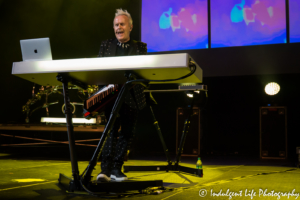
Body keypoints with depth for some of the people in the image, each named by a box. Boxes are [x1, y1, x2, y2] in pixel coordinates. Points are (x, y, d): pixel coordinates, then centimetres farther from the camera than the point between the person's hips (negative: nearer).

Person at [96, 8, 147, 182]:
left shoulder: (140, 47, 10)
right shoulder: (106, 45, 13)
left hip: (132, 96, 1)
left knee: (127, 133, 4)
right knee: (112, 130, -12)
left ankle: (116, 169, 15)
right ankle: (106, 168, -13)